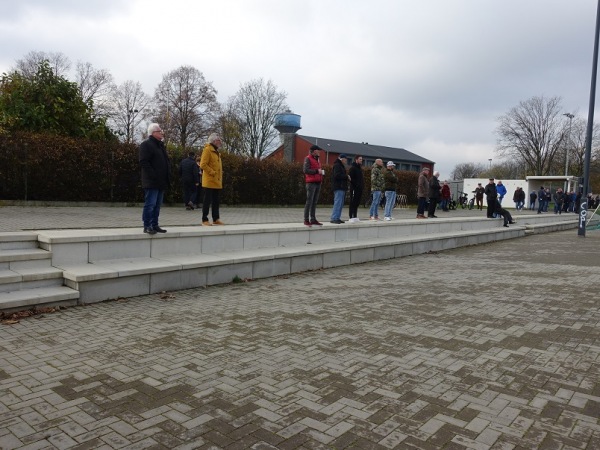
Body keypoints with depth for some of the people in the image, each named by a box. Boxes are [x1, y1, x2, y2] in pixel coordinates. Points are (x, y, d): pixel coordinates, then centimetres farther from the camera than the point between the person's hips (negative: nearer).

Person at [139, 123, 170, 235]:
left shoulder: (161, 145, 21)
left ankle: (155, 225, 18)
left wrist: (167, 175, 12)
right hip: (152, 182, -9)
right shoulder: (146, 144, -7)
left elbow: (166, 161, 26)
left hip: (161, 182, 9)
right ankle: (147, 226, -2)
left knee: (157, 205, 12)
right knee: (150, 204, -7)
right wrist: (153, 176, -22)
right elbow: (144, 162, -17)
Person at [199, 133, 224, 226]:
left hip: (217, 181, 9)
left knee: (216, 201, 10)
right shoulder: (207, 150, -8)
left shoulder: (216, 151, 19)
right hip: (209, 181, -9)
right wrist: (212, 173, -16)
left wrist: (220, 175, 15)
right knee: (207, 200, -6)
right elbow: (203, 165, -17)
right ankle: (204, 220, -1)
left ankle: (216, 219, 16)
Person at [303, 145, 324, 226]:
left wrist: (321, 172, 8)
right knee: (309, 201, -8)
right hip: (311, 183, -8)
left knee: (315, 202, 8)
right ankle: (306, 220, -6)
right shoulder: (308, 159, -3)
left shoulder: (316, 159, 23)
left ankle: (313, 219, 12)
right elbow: (306, 170, -14)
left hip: (317, 182, 8)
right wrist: (317, 171, -17)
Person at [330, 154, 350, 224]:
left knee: (340, 203, 11)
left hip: (341, 187, 11)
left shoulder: (341, 166, 23)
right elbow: (337, 175, -22)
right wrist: (346, 176, -13)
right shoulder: (337, 165, -11)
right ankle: (334, 218, -12)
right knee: (338, 203, -12)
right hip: (338, 187, -11)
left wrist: (346, 177, 6)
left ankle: (337, 218, 15)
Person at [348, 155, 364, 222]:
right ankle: (352, 217, -4)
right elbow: (351, 178, -17)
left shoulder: (360, 167, 20)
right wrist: (356, 185, -19)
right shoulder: (353, 168, -8)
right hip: (354, 188, -9)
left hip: (359, 189, 9)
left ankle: (355, 216, 18)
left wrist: (362, 185, 11)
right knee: (353, 203, -6)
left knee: (357, 203, 12)